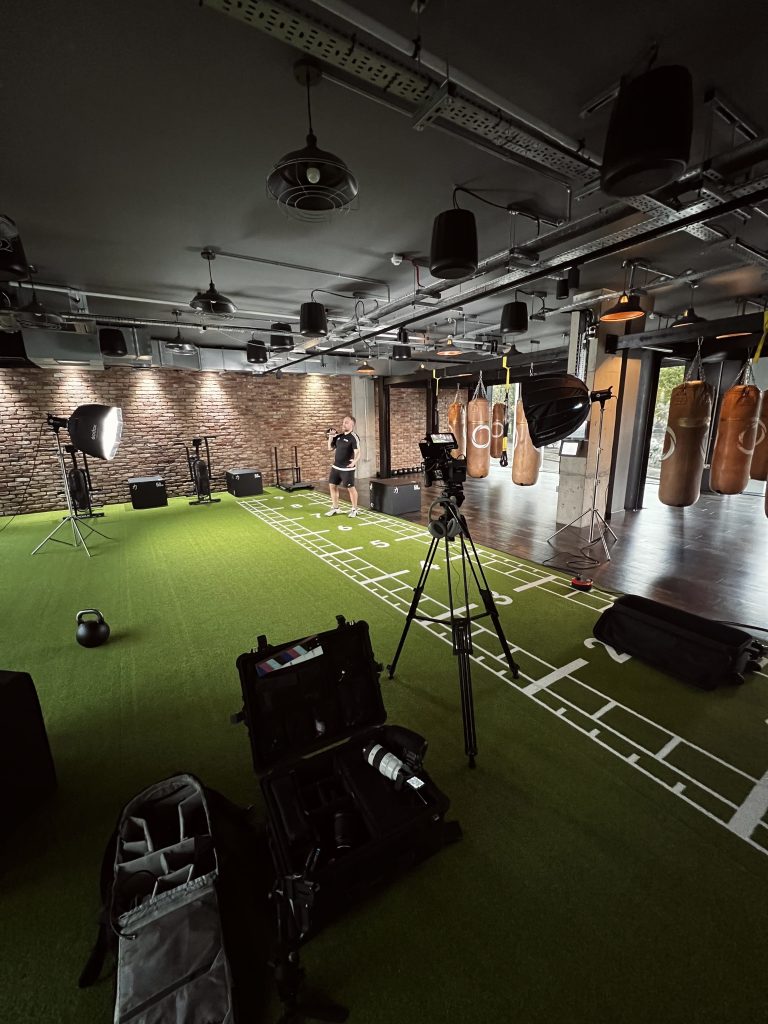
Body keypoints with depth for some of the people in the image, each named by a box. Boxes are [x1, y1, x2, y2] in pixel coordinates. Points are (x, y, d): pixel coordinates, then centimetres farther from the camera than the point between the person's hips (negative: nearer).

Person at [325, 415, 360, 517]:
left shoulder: (354, 437, -14)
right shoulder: (338, 436, 9)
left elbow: (357, 452, -25)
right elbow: (330, 448, 16)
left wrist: (354, 461, -45)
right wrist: (330, 436, 4)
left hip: (347, 468, -8)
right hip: (336, 467, 8)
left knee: (350, 488, 2)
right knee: (332, 486, 11)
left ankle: (354, 509, 18)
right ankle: (335, 508, 25)